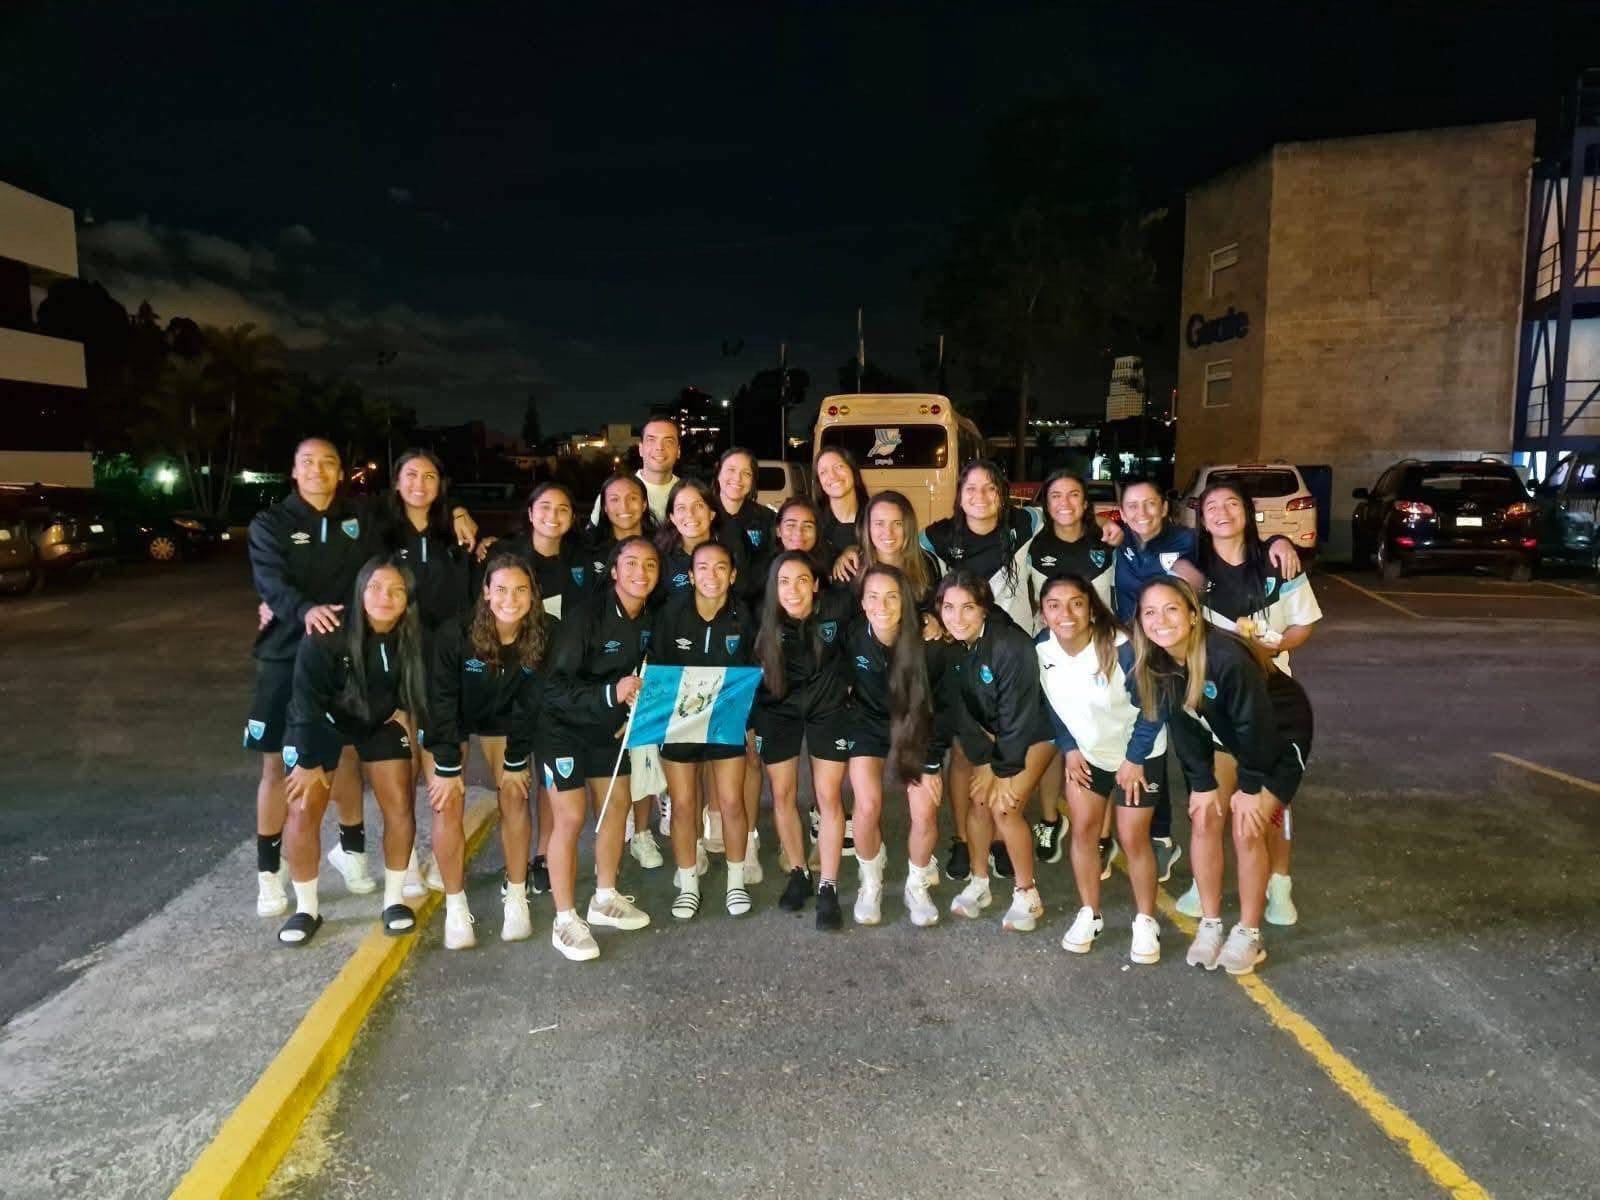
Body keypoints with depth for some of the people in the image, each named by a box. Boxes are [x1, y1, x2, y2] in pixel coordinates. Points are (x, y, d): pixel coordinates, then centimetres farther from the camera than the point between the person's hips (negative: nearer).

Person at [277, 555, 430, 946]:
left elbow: (421, 685, -1)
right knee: (302, 812, -7)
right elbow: (307, 698, -25)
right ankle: (306, 909, 11)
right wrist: (309, 760, -22)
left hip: (381, 720, 2)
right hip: (321, 721, -2)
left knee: (400, 809, -3)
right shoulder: (328, 632, -32)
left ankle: (394, 899, 16)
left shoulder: (413, 636, -23)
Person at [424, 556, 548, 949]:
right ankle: (455, 907, 2)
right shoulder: (455, 635, -32)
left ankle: (516, 897, 9)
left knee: (515, 799, -7)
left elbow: (528, 704, -12)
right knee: (448, 806, -11)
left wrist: (516, 763, -9)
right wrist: (448, 766, -22)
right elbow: (441, 702, -24)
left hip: (500, 721, 2)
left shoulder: (539, 639, -23)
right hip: (448, 723, -2)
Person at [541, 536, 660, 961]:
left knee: (617, 805, 12)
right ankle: (565, 921, 7)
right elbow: (556, 686, -28)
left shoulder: (648, 620, -6)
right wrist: (610, 693, -38)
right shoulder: (585, 617, -26)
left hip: (609, 726, 7)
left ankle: (605, 899, 30)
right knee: (571, 818, -6)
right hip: (567, 725, -7)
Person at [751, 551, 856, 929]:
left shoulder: (837, 606, -23)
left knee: (829, 797, -2)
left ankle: (828, 888, 8)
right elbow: (751, 666, -4)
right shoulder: (764, 617, -20)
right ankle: (798, 873, 27)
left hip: (828, 708, -1)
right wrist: (749, 721, -6)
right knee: (783, 795, 7)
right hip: (778, 710, 1)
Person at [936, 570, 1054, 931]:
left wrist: (1004, 772, -18)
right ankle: (979, 883, 16)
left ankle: (1027, 894, 6)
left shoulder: (1013, 645, -33)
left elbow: (1018, 716, -26)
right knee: (977, 799, -4)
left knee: (1004, 807, -13)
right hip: (989, 728, 5)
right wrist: (982, 761, -14)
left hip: (1032, 730, -5)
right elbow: (959, 707, -11)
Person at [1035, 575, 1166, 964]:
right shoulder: (1040, 649, -17)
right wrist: (1069, 749, -2)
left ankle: (1146, 921, 19)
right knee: (1083, 830, 4)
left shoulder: (1121, 648, -31)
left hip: (1137, 752, -4)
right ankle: (1088, 914, 23)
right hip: (1085, 752, 4)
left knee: (1133, 837, 0)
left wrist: (1134, 759, -16)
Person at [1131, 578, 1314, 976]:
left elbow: (1256, 724, -27)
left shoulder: (1228, 657, -38)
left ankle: (1248, 934, 10)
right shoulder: (1156, 662, -18)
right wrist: (1203, 783, -7)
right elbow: (1182, 724, -7)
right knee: (1203, 820, -1)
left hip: (1280, 735, -6)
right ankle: (1210, 924, 14)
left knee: (1247, 831, -8)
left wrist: (1250, 788, -17)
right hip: (1227, 734, 6)